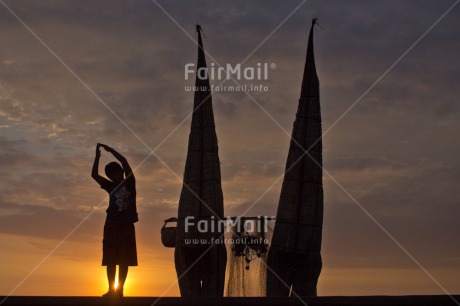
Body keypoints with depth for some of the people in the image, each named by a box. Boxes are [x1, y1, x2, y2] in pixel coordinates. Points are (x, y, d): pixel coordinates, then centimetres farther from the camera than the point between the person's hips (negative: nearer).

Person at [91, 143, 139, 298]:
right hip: (111, 225, 3)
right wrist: (97, 156, -1)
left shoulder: (129, 183, 6)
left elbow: (125, 162, -6)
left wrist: (110, 149, -4)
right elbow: (94, 175, 6)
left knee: (124, 260, -3)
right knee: (110, 259, 1)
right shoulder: (111, 186, 13)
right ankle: (111, 289, 5)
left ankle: (120, 290, 0)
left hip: (126, 225, -3)